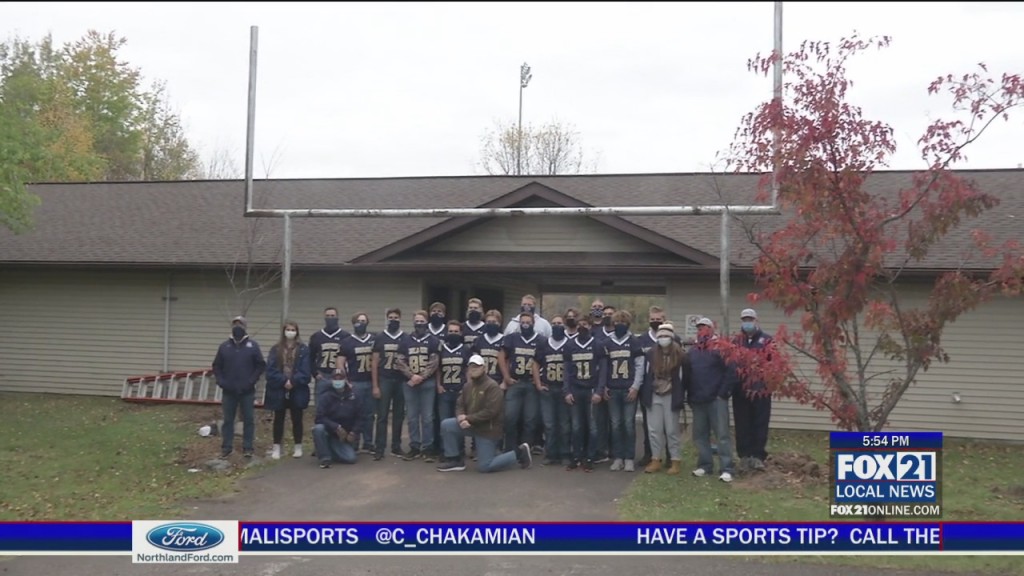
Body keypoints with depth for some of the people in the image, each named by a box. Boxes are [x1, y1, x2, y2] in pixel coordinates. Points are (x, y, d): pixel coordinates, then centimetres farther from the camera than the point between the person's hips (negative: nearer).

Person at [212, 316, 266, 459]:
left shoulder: (252, 346, 0)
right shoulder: (224, 346, 5)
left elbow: (261, 366, 0)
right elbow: (216, 366, 9)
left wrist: (251, 381, -10)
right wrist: (221, 382, -3)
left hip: (247, 391, -2)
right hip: (228, 391, 2)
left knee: (249, 420, 2)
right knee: (228, 420, 8)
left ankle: (248, 448, 9)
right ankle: (226, 447, 16)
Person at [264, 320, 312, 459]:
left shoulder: (303, 350, 1)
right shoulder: (276, 349, 5)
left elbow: (305, 371, -6)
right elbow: (271, 370, -3)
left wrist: (293, 381, -17)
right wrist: (283, 381, -15)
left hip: (297, 391, -1)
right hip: (279, 390, 1)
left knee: (297, 419, 7)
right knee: (278, 419, 7)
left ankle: (298, 447, 17)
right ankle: (276, 448, 14)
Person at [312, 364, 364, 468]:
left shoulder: (354, 396, 3)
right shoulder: (325, 397, -6)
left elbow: (359, 418, 6)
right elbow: (320, 417, -16)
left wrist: (353, 433, -8)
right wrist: (337, 427, -24)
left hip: (345, 437, 2)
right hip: (329, 432, -2)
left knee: (351, 458, -18)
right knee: (318, 428, -35)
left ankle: (331, 451, 13)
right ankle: (325, 457, -19)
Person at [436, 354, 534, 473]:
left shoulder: (492, 386, -18)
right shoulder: (467, 386, 7)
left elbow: (490, 412, -25)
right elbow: (460, 405, 8)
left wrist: (468, 419, -25)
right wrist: (460, 416, -17)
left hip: (488, 428, -7)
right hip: (472, 424, 7)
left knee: (484, 466, -7)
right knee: (446, 425, -8)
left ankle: (519, 453, 10)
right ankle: (454, 460, 3)